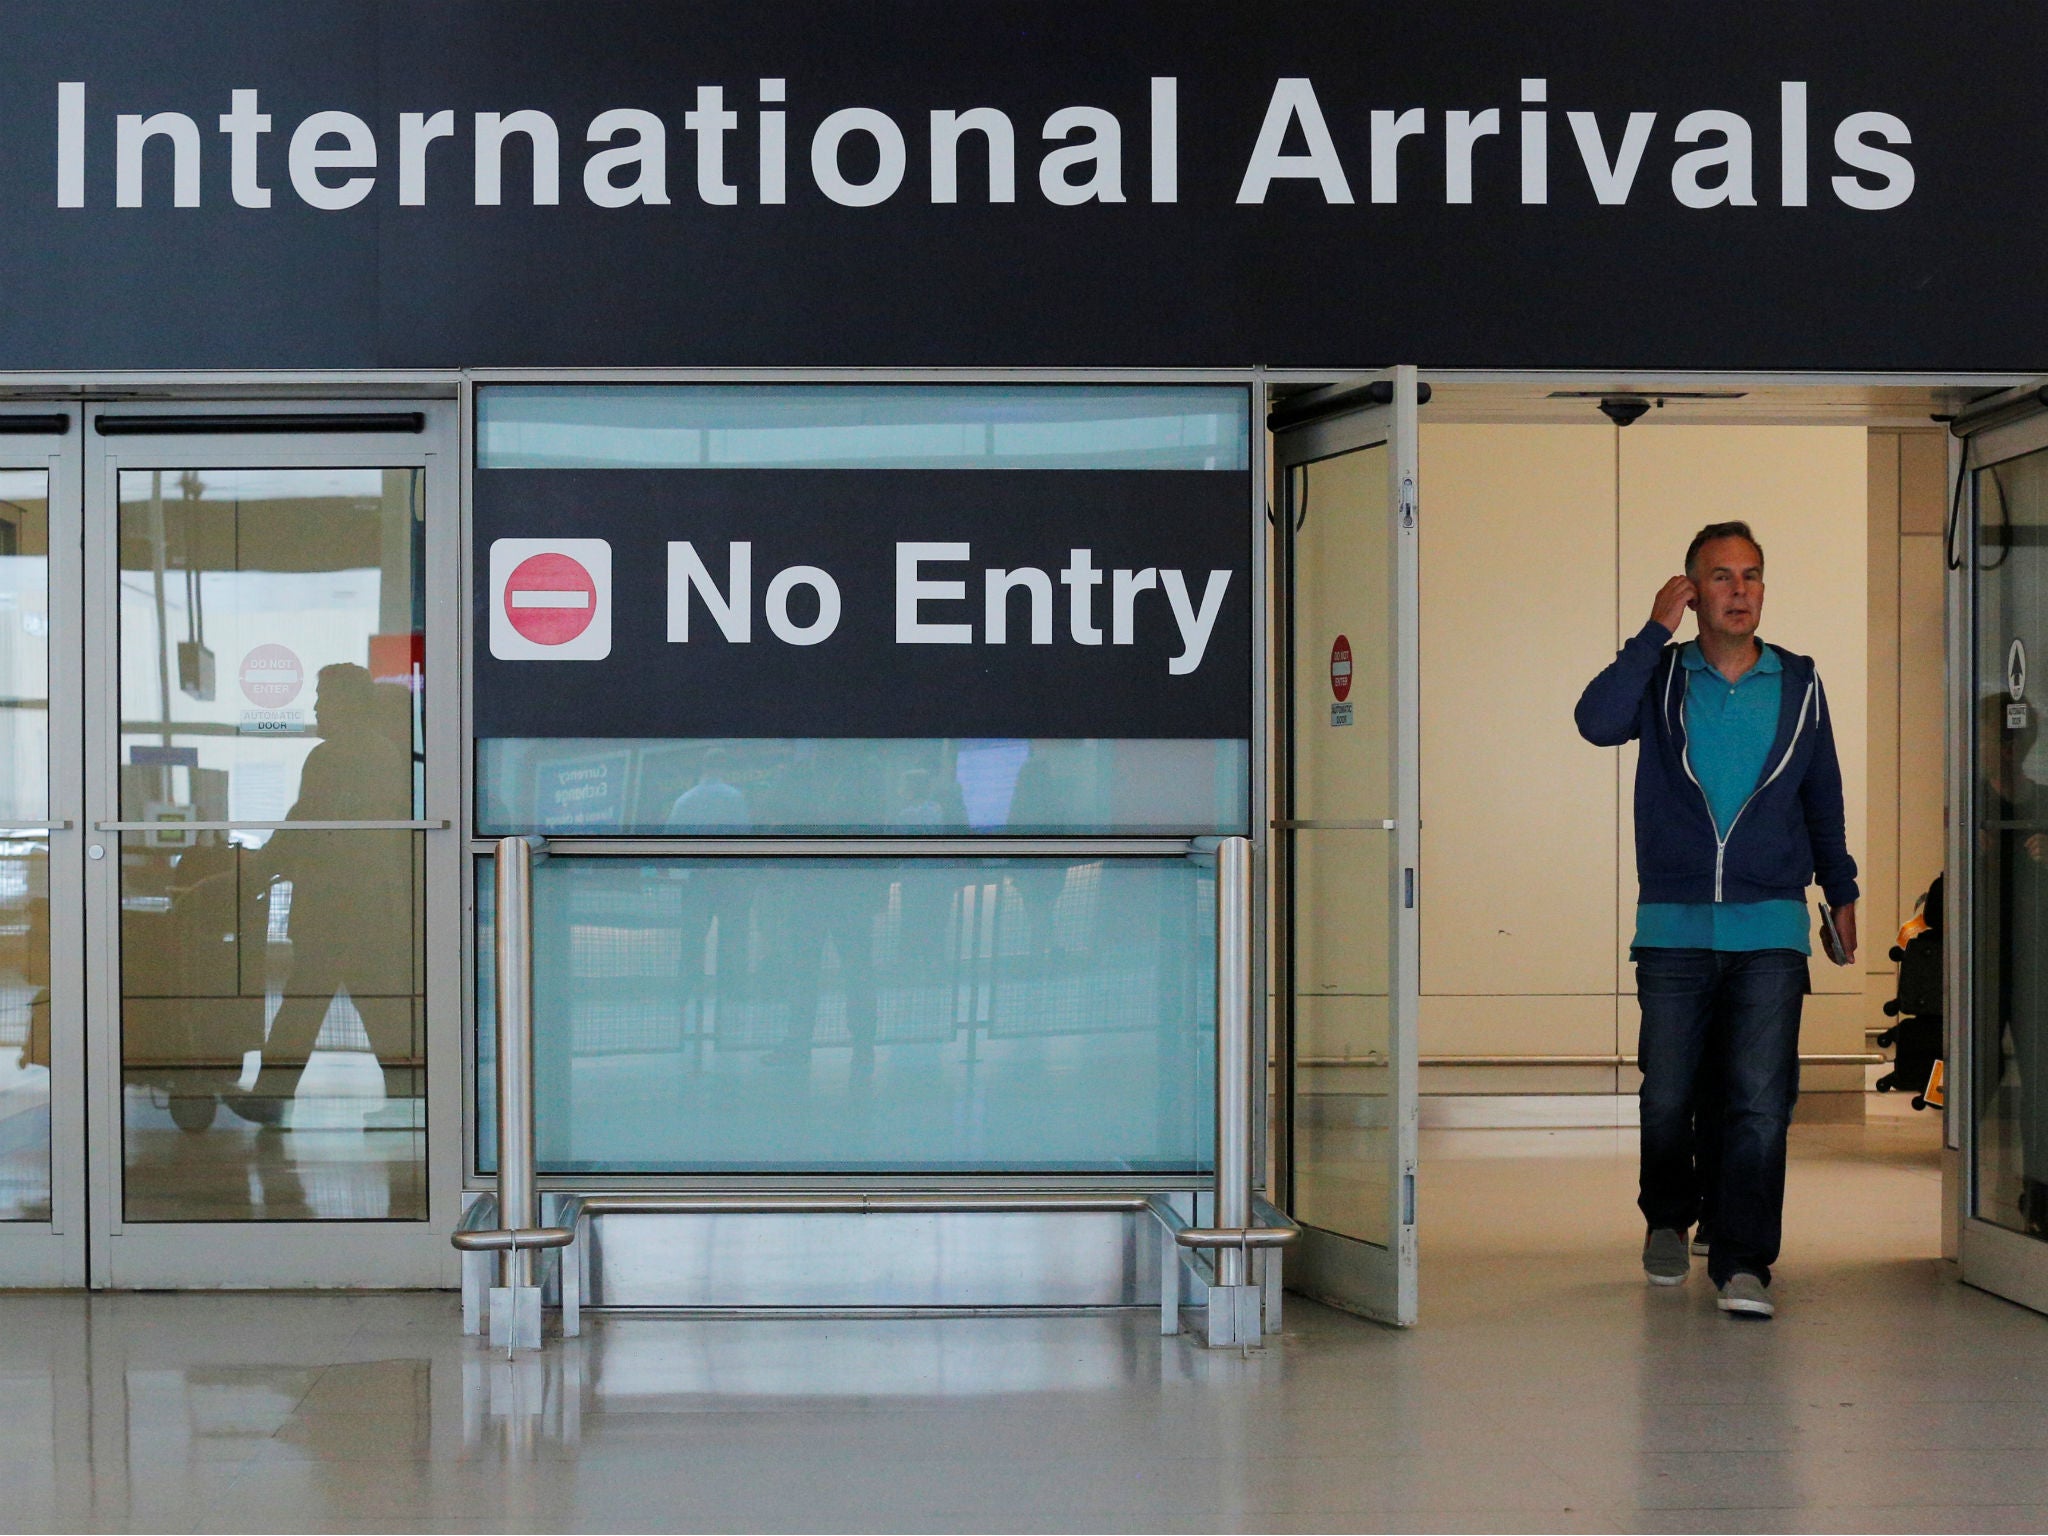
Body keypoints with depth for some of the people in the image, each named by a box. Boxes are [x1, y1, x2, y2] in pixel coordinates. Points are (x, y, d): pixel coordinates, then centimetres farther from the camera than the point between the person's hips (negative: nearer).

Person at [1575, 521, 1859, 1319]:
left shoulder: (1799, 683, 9)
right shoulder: (1661, 678, 5)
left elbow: (1823, 794, 19)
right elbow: (1597, 722, -16)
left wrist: (1840, 890, 22)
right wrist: (1655, 633, -14)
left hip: (1771, 929, 0)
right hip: (1672, 925, 0)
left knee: (1761, 1101, -9)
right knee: (1667, 1097, 6)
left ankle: (1743, 1261, -6)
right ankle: (1668, 1221, 30)